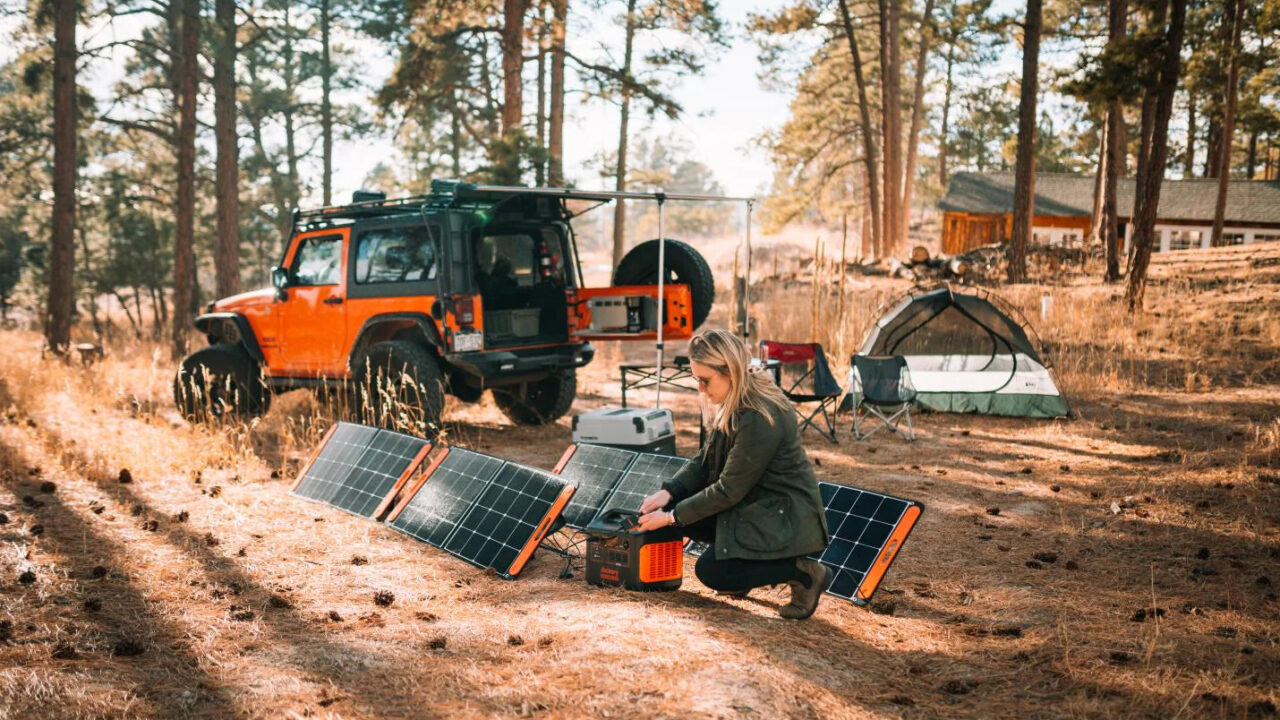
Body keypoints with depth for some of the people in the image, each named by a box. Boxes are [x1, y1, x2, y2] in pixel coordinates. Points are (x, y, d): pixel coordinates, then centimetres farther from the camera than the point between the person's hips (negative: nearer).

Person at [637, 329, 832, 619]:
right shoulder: (734, 404, 1)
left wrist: (673, 517, -18)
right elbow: (705, 461, 6)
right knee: (679, 507, 0)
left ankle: (804, 572, -5)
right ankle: (748, 557, 11)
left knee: (711, 571, -17)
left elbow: (729, 490, -23)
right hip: (753, 501, 10)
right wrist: (669, 492, -10)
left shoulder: (759, 418, -29)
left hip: (784, 516, -10)